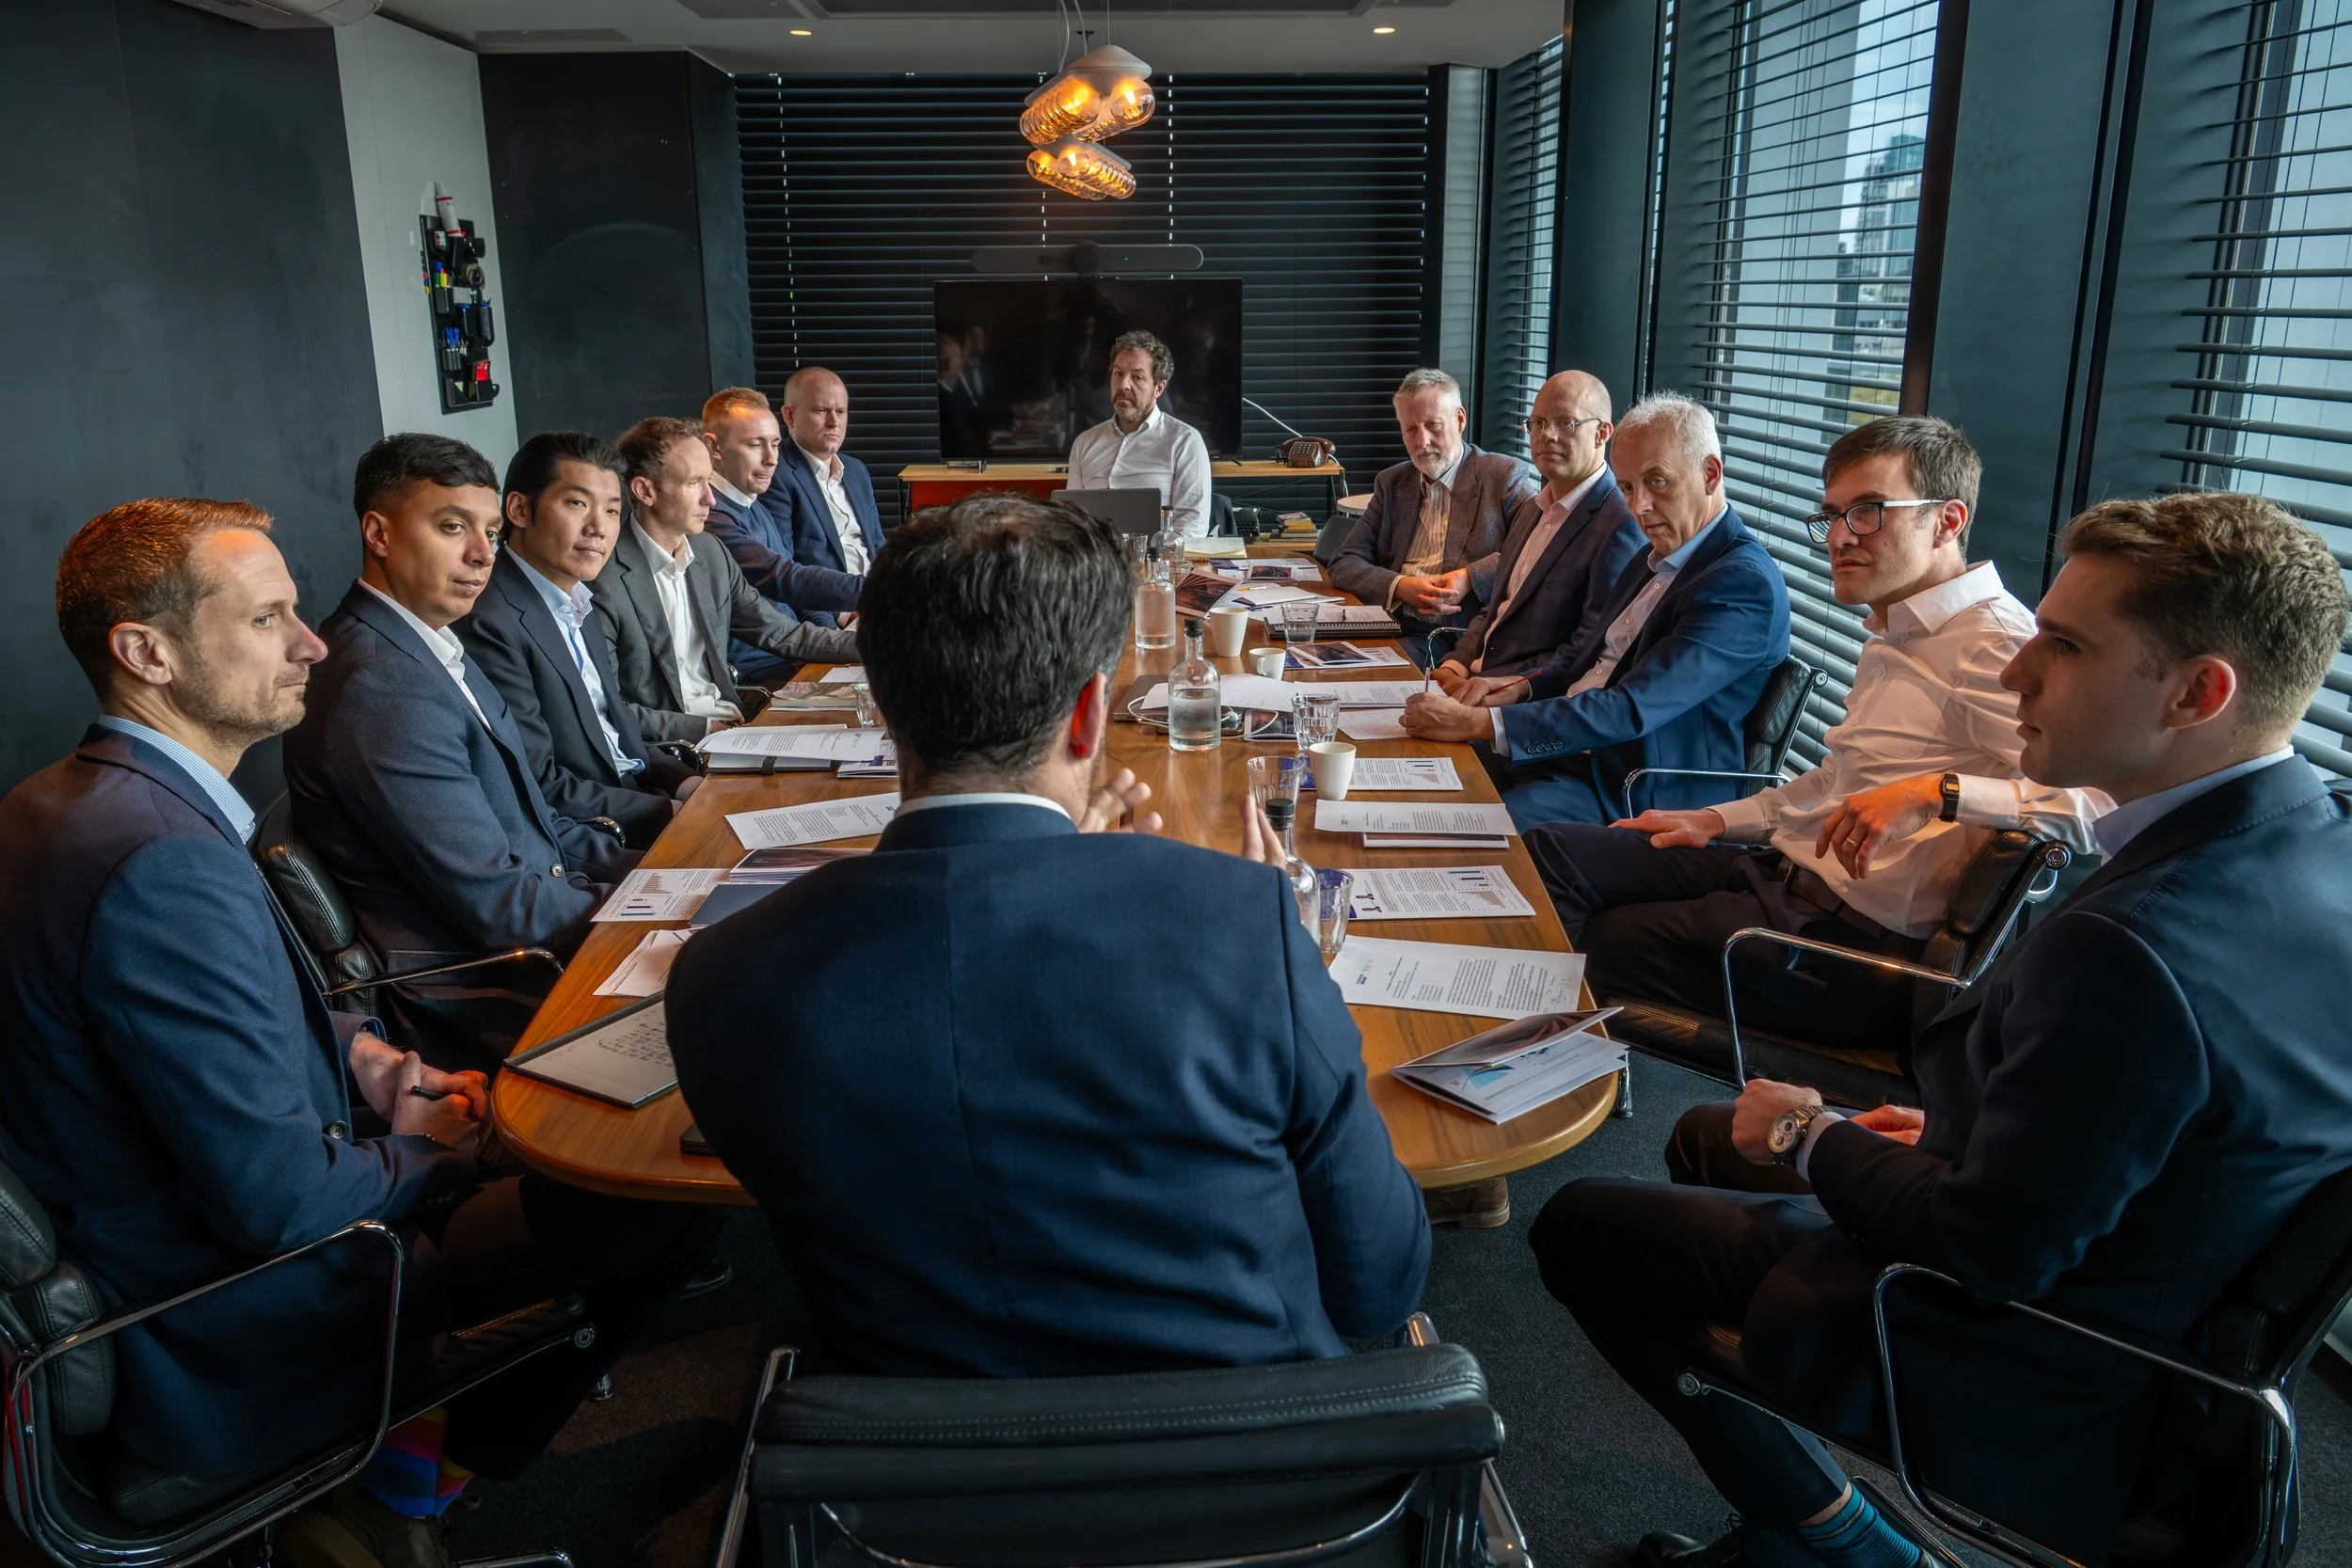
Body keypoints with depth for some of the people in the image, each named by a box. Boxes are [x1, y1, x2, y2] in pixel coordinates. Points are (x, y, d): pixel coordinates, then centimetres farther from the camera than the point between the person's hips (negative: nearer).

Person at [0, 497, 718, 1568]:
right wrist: (424, 1154, -10)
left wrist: (356, 1054, 0)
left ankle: (412, 1451, 21)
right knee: (668, 1203, -9)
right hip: (233, 1352, -10)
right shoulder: (164, 862, -31)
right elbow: (283, 1197, -29)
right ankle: (416, 1475, 12)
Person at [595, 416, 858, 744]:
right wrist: (701, 727, -19)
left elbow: (780, 632, 16)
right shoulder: (604, 579, -13)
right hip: (666, 746, -7)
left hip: (733, 720, 7)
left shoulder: (711, 552, 10)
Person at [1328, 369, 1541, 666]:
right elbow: (1343, 564, 13)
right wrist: (1399, 586, -7)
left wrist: (1472, 577, -17)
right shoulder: (1391, 484, 19)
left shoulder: (1507, 476, 3)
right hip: (1397, 631, 5)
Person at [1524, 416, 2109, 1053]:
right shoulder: (1893, 634, 17)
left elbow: (2100, 801, -29)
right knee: (1550, 850, 5)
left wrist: (1939, 791, -36)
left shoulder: (1995, 644, -16)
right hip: (1788, 873, 10)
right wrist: (1719, 821, 21)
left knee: (1616, 939, -11)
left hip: (1861, 931, -10)